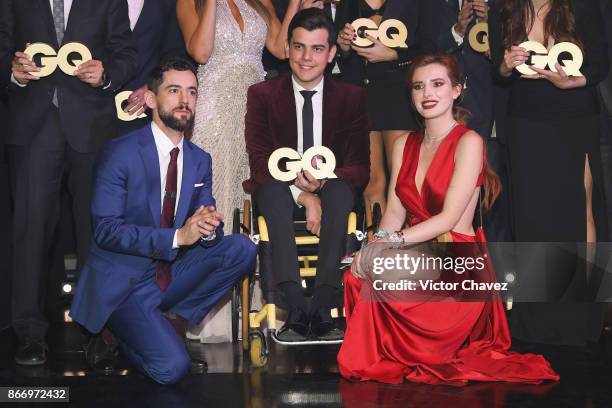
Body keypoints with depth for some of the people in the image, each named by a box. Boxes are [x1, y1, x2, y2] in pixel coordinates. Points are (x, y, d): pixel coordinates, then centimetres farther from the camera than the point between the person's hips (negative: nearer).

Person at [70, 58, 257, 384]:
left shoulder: (200, 160, 7)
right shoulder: (120, 153, -12)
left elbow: (207, 224, 8)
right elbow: (106, 230, -18)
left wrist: (209, 228, -19)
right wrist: (178, 236, -28)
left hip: (172, 274, 6)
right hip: (122, 283, -6)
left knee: (241, 248, -16)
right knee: (172, 367, -24)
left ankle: (168, 319, -5)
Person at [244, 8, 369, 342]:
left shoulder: (351, 97, 5)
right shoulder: (262, 95, 2)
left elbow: (360, 166, -2)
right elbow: (260, 162, -6)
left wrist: (324, 181, -25)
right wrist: (302, 195, -24)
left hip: (331, 190, 1)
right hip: (280, 192, 0)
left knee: (341, 190, -34)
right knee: (273, 188, -35)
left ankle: (322, 309, -42)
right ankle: (296, 311, -45)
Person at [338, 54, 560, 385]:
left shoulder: (469, 142, -8)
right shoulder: (405, 145, 14)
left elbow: (449, 218, -15)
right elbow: (395, 211, 7)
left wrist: (391, 242, -21)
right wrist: (375, 245, -14)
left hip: (457, 265, -5)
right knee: (356, 275, -25)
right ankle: (372, 357, 2)